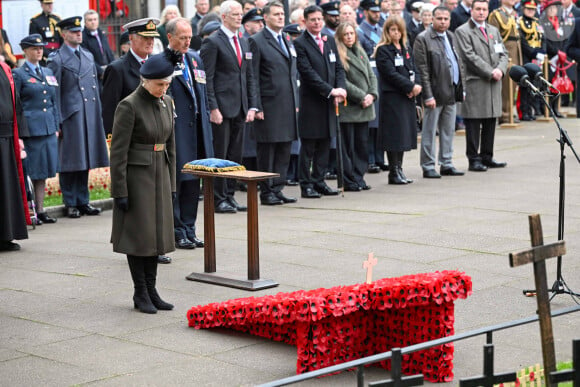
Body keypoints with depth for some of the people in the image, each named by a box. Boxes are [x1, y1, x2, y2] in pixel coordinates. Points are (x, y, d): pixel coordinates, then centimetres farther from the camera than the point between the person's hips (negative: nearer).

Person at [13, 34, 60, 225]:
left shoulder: (48, 73, 16)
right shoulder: (18, 74, -2)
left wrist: (56, 126, 13)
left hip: (48, 129, 6)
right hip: (30, 129, -6)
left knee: (43, 172, 8)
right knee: (29, 172, -4)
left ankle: (40, 210, 14)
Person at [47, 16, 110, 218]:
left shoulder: (88, 56, 16)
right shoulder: (57, 59, -5)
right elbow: (54, 92, -8)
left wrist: (98, 114, 14)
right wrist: (57, 121, -12)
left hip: (90, 116, 6)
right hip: (69, 116, -6)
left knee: (85, 160, 10)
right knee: (69, 162, -1)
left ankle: (83, 201, 18)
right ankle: (70, 204, 7)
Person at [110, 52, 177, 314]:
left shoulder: (166, 103, 7)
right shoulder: (128, 106, -15)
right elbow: (118, 152, -15)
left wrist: (171, 184, 13)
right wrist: (120, 191, -16)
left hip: (159, 175, 7)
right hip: (136, 175, -7)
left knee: (156, 232, 9)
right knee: (138, 233, -1)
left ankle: (151, 290, 17)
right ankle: (140, 293, 9)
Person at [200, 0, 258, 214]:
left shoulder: (244, 43, 16)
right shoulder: (212, 42, -6)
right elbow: (207, 77, -10)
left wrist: (252, 106, 9)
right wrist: (213, 108, -16)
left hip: (240, 109, 7)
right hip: (221, 108, -7)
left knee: (235, 155, 9)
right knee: (219, 155, -3)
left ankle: (229, 195, 17)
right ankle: (218, 199, 2)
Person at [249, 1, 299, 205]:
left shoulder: (288, 41, 17)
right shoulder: (257, 41, -5)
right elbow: (253, 78, -8)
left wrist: (296, 102, 16)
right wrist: (257, 107, -13)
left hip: (288, 105, 7)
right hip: (269, 105, -7)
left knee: (284, 149, 8)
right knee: (267, 150, -2)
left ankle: (278, 189, 15)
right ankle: (266, 191, 5)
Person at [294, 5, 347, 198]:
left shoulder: (330, 41, 13)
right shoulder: (300, 43, -8)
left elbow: (338, 67, 13)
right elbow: (308, 73, -15)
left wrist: (341, 88, -5)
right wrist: (330, 90, -19)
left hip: (329, 102, 6)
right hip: (310, 101, -6)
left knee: (324, 145, 9)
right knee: (308, 146, 0)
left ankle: (319, 181, 17)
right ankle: (306, 184, 5)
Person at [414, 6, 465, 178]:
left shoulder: (451, 37, 14)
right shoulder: (423, 39, -9)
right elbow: (423, 70, -12)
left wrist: (460, 88, 13)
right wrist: (428, 95, -17)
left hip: (451, 91, 7)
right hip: (435, 93, -7)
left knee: (448, 131, 12)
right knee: (429, 132, 0)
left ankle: (446, 164, 20)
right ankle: (428, 167, 5)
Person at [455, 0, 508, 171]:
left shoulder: (494, 31, 19)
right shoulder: (462, 31, -3)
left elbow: (503, 53, 15)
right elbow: (470, 57, -12)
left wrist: (500, 69, -6)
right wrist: (490, 72, -14)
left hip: (494, 84, 6)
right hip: (474, 84, -6)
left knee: (490, 122, 9)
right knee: (473, 123, -4)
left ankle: (487, 157, 17)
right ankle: (474, 159, 1)